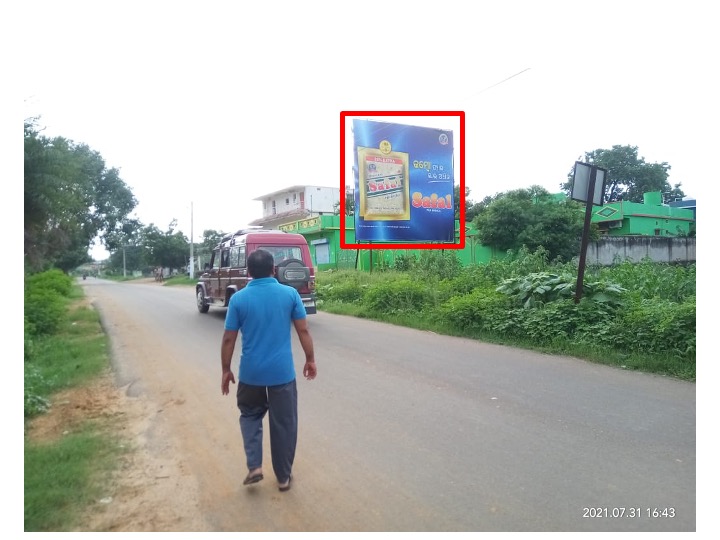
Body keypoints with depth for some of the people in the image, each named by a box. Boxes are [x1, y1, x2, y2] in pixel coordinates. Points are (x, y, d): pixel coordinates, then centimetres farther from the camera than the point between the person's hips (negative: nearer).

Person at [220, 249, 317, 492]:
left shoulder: (238, 299, -6)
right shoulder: (290, 294, -5)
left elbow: (228, 339, -3)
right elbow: (303, 331, -2)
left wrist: (226, 370, 9)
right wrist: (310, 359, 10)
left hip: (250, 372, 1)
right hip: (283, 372, 0)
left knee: (250, 415, 24)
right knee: (284, 423, 12)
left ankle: (254, 467, 14)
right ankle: (284, 477, 23)